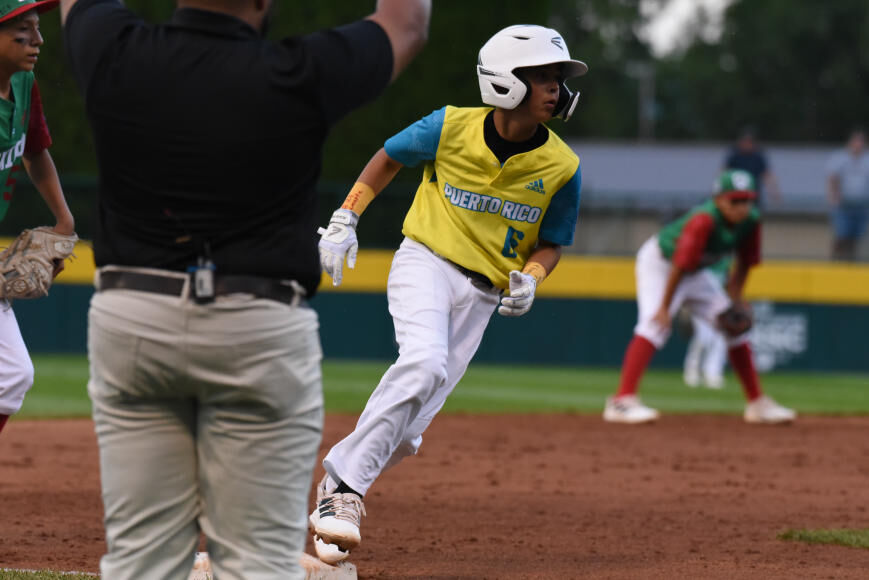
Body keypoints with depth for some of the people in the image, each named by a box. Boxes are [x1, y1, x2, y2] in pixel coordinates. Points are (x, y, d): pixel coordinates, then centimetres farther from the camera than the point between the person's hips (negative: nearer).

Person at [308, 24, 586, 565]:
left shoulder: (563, 168, -4)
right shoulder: (451, 128, -8)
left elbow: (551, 242, 8)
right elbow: (389, 156, 9)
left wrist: (530, 277, -12)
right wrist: (346, 219, 3)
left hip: (482, 293, 3)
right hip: (425, 261, -3)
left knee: (408, 429, -4)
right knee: (425, 362, -31)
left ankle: (339, 488, 14)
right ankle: (344, 485, -25)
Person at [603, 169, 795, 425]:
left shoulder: (750, 220, -15)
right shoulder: (703, 220, -37)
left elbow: (744, 260, 0)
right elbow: (680, 264, -36)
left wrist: (734, 297, -2)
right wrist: (664, 307, -34)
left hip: (697, 272, 8)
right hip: (660, 262, -8)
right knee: (656, 324, -28)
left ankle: (757, 403, 19)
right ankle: (622, 400, -37)